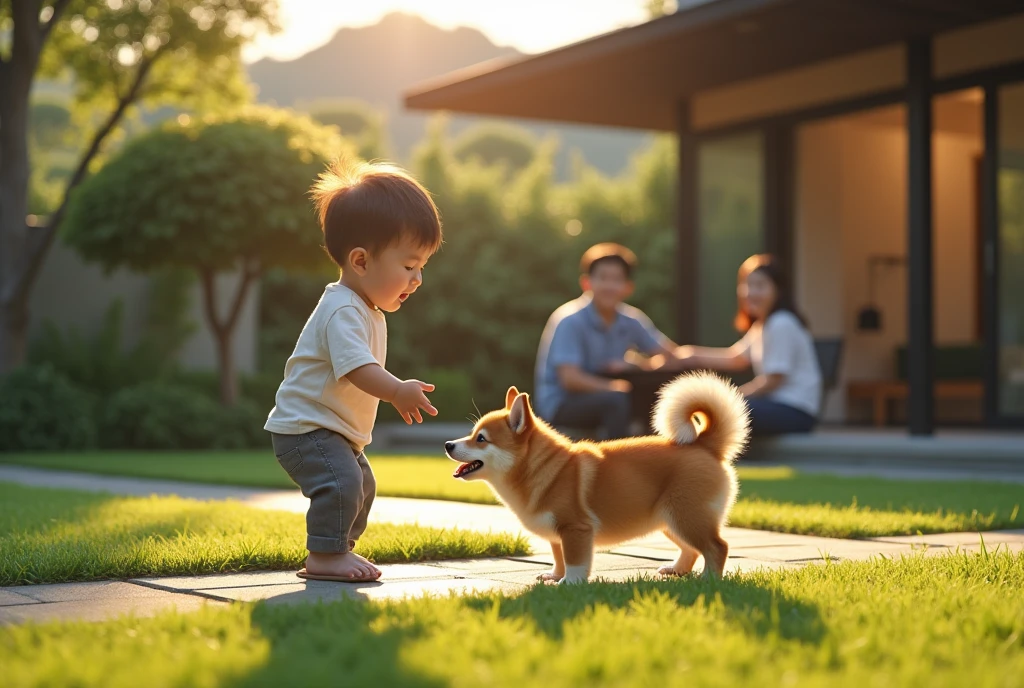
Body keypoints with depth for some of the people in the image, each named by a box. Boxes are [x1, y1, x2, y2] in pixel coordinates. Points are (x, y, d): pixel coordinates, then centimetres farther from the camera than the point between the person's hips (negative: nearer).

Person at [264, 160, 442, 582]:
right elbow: (356, 367, -37)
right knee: (341, 482, -26)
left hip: (337, 431, 11)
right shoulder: (342, 311, -23)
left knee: (362, 485, 20)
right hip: (306, 427, -11)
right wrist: (398, 391, -43)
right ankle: (324, 557, -16)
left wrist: (397, 395, 18)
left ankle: (338, 550, 31)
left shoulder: (368, 311, 12)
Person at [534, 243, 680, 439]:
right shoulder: (569, 320, -18)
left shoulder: (631, 320, -1)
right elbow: (569, 378, -25)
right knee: (615, 400, -32)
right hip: (560, 404, -6)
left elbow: (671, 355, -2)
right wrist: (613, 386, -37)